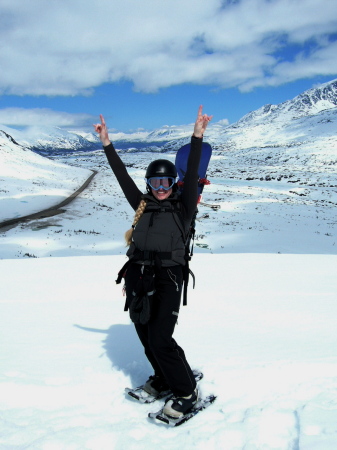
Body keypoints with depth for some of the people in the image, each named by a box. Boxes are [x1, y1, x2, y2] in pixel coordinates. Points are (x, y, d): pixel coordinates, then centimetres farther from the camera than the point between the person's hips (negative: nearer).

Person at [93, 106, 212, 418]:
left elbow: (192, 174, -6)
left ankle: (187, 393, 6)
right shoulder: (142, 205, 15)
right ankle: (164, 380, 33)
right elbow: (122, 176, 15)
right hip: (137, 275, 5)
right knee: (146, 337, 11)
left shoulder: (183, 206, 5)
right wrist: (107, 144, 14)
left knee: (160, 340, -11)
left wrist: (197, 137, -14)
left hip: (167, 278, -5)